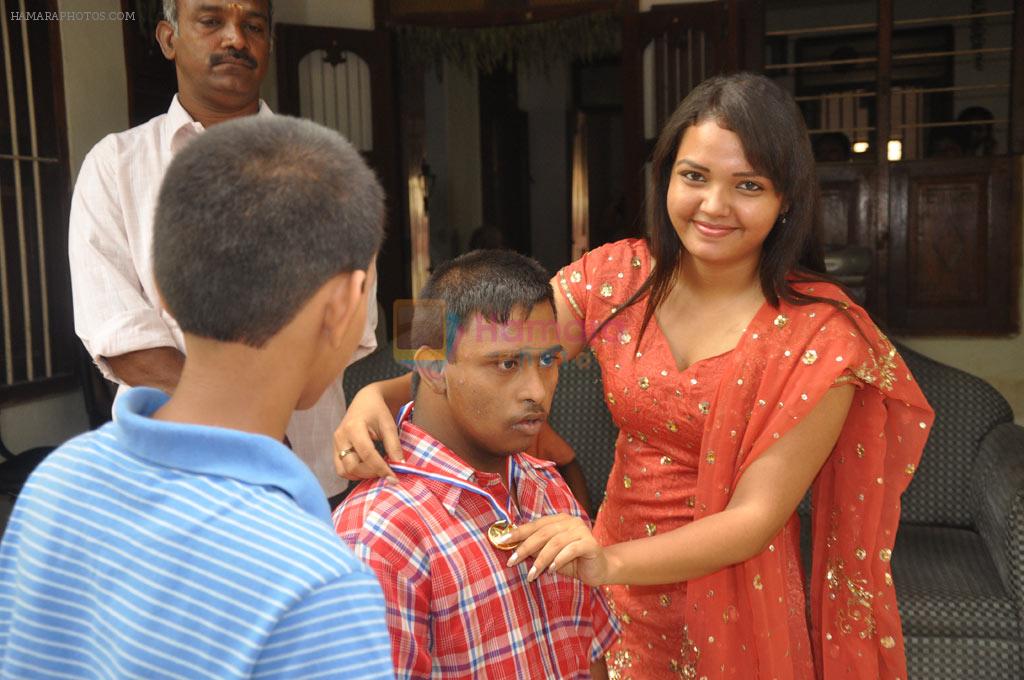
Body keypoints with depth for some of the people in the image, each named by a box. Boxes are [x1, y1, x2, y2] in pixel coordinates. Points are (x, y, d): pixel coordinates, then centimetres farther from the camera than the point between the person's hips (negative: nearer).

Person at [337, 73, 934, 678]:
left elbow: (756, 515, -21)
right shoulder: (615, 278, -7)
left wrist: (607, 563, -36)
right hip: (616, 606, 4)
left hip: (736, 618, -3)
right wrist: (382, 395, -30)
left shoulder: (822, 334, -17)